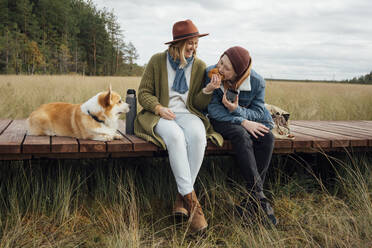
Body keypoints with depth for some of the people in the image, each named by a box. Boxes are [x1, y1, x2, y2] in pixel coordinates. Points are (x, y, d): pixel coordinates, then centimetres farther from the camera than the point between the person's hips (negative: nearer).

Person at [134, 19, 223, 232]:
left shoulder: (199, 66, 10)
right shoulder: (158, 61, 4)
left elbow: (199, 105, 9)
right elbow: (144, 93, 5)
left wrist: (208, 91, -12)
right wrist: (159, 108, -13)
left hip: (187, 114, 2)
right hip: (160, 115, -2)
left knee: (197, 135, -35)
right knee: (176, 136, -37)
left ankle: (182, 197, -26)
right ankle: (191, 200, -34)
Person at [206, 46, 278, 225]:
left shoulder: (257, 82, -14)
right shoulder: (210, 74, -17)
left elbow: (258, 112, -9)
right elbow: (213, 109, -17)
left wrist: (237, 110, -31)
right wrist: (242, 122, -27)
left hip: (248, 118, 2)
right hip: (221, 120, -2)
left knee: (267, 138, -28)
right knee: (241, 136, -35)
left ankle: (251, 197, -23)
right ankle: (259, 197, -33)